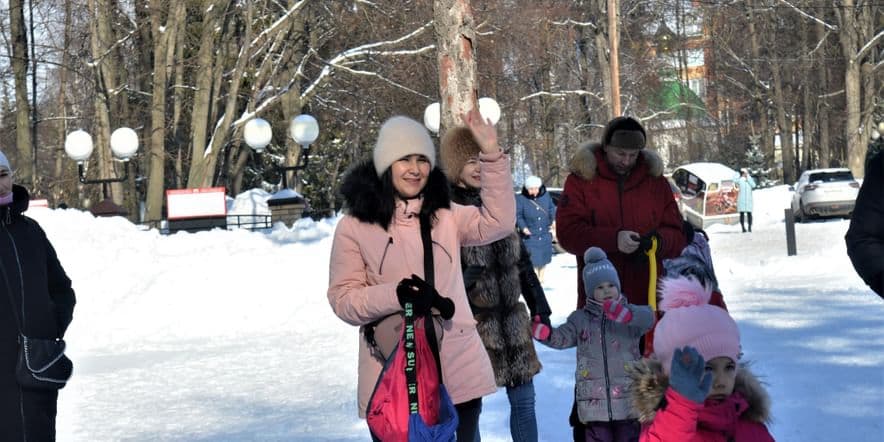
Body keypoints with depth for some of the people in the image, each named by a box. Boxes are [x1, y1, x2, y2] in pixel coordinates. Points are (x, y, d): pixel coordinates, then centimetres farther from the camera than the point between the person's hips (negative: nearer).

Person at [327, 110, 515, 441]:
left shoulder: (445, 216, 8)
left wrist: (492, 156, -14)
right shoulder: (354, 227, -1)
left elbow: (498, 222, -6)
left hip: (458, 371, 3)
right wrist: (396, 295, -21)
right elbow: (343, 299, -4)